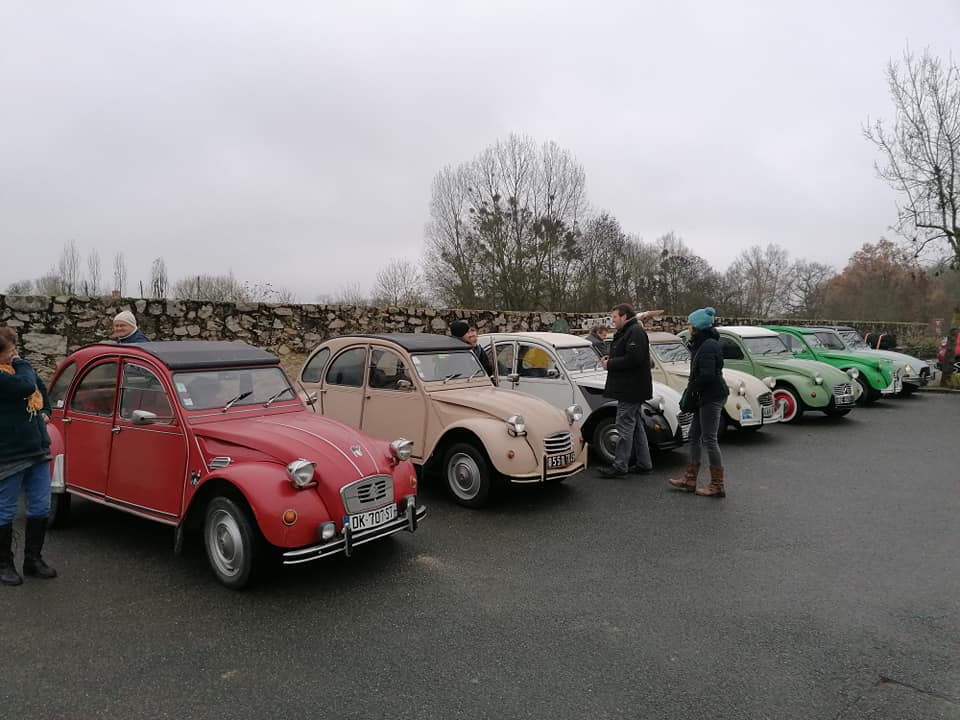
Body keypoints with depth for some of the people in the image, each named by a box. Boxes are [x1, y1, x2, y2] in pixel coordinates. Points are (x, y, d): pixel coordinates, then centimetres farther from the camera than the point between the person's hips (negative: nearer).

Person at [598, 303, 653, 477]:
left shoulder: (635, 332, -15)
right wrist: (609, 359, 7)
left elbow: (633, 359, -26)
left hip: (631, 389, -11)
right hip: (631, 389, 11)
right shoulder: (625, 332, 18)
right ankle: (644, 463, 21)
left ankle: (620, 466, -3)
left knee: (625, 426, -7)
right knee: (636, 425, 14)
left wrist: (610, 364, -16)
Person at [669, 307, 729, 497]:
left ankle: (717, 486, 3)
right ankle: (689, 480, 21)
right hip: (706, 397, 11)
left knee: (709, 439, -5)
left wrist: (691, 388, -11)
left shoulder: (708, 346, -18)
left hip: (712, 397, -11)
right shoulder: (703, 344, 15)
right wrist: (691, 389, 5)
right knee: (695, 436, 14)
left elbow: (706, 375, -26)